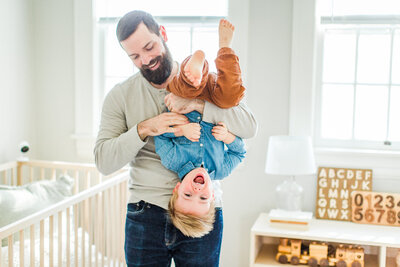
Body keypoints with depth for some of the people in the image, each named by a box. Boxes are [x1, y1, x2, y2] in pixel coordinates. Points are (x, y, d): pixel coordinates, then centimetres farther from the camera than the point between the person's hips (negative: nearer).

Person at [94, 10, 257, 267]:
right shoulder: (120, 96, 2)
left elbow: (249, 126, -10)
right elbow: (103, 161, -4)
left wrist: (197, 104, -21)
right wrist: (143, 129, -18)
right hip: (146, 215, 1)